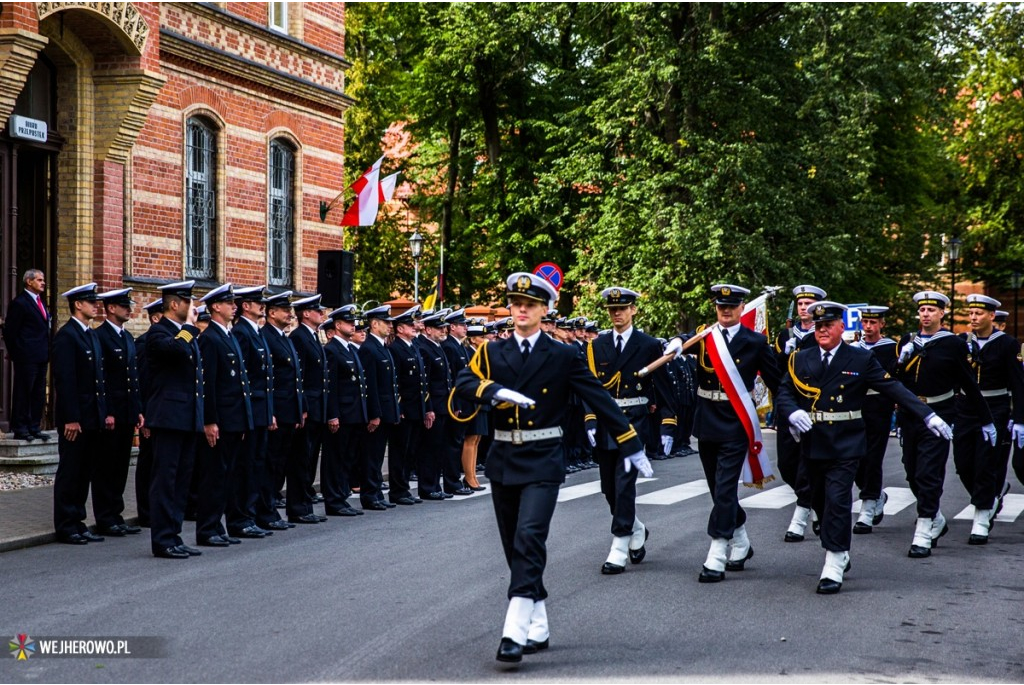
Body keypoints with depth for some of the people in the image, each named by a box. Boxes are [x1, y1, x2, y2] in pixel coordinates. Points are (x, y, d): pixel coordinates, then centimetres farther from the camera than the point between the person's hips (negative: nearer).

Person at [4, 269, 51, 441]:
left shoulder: (39, 302, 17)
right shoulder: (20, 303, -10)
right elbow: (10, 330, -10)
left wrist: (46, 352, 13)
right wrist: (15, 354, -7)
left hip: (41, 357, 8)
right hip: (26, 358, -8)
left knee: (38, 394, 10)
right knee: (23, 392, -3)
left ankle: (34, 428, 16)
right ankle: (20, 429, 2)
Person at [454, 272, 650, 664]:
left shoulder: (562, 357, 0)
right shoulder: (491, 353, 6)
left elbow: (599, 398, 3)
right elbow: (463, 384, -10)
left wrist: (630, 445, 3)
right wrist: (498, 391, -28)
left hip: (542, 462, -4)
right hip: (503, 461, 4)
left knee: (529, 540, -18)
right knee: (514, 548, 9)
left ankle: (515, 632, -21)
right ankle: (537, 629, 21)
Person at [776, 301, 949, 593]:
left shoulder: (862, 360, 0)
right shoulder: (801, 360, 8)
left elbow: (894, 389, -3)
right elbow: (784, 392, 7)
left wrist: (928, 416, -11)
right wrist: (793, 413, -15)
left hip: (845, 446, -4)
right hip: (812, 444, 4)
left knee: (837, 501, -11)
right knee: (820, 501, 12)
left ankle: (834, 567, -6)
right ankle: (840, 552, 33)